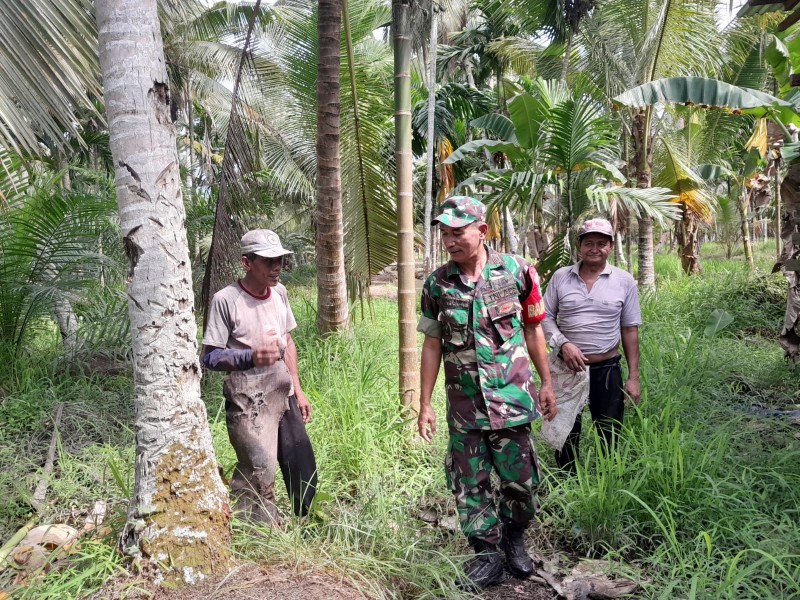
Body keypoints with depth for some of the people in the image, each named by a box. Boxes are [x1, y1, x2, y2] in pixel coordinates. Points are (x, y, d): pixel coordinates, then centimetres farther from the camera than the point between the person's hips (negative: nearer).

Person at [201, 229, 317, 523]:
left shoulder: (279, 292, 6)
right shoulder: (225, 300, -14)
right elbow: (210, 357, -11)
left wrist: (297, 390, 15)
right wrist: (251, 357, -28)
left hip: (283, 396, 7)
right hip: (248, 404, -7)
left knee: (304, 473, 13)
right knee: (260, 475, -12)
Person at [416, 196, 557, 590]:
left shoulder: (517, 271, -6)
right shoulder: (437, 284, -2)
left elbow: (533, 330, 5)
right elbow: (432, 345, 4)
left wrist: (546, 384, 7)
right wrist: (425, 404, 4)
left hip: (511, 399, -1)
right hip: (463, 406, 2)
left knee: (521, 481, 8)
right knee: (468, 484, 9)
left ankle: (514, 539, 36)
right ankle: (487, 555, 27)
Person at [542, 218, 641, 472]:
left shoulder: (624, 281, 0)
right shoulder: (561, 277, 0)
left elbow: (630, 330, 2)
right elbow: (545, 317, 2)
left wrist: (633, 377, 0)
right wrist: (563, 344, -16)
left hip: (607, 370, 0)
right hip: (566, 368, 1)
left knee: (609, 436, 9)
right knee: (566, 434, 13)